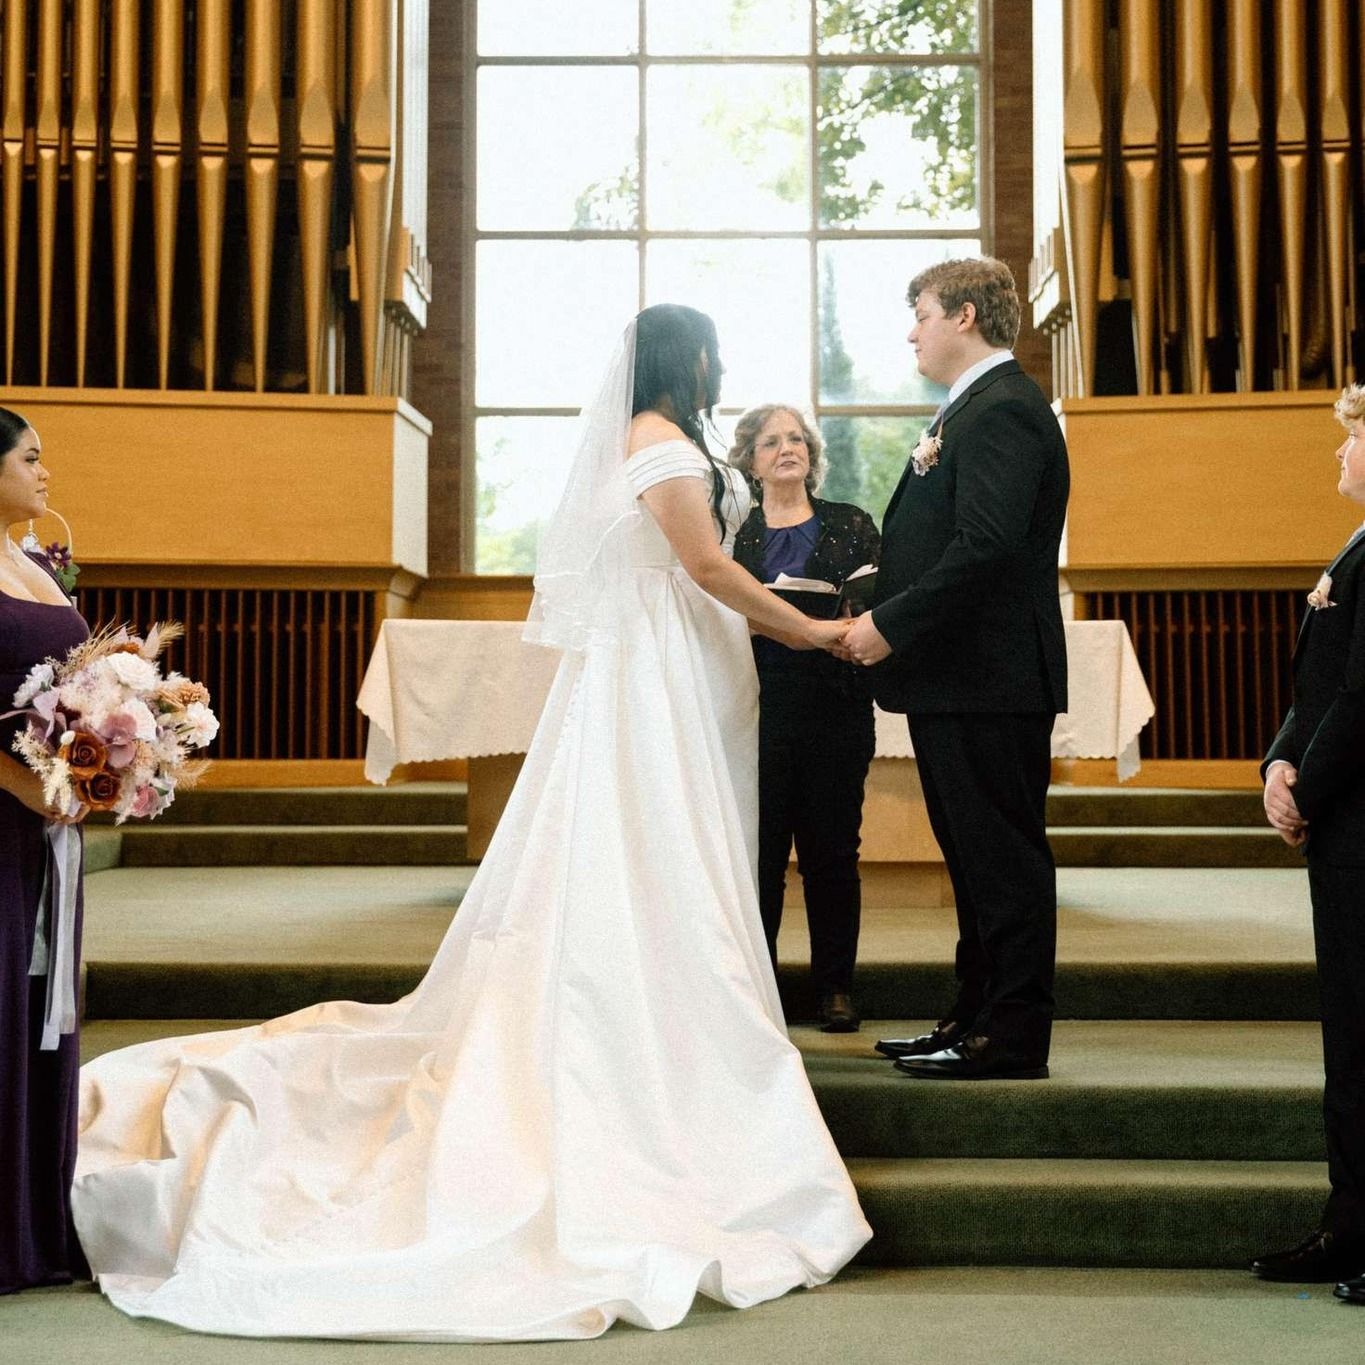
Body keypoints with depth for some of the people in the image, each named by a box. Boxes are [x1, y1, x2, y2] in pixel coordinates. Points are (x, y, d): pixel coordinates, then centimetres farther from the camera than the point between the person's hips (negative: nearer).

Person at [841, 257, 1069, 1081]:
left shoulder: (1004, 410, -14)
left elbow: (986, 546, -24)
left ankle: (1012, 1035, 2)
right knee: (978, 856, 15)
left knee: (1002, 855, -4)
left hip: (989, 678, -11)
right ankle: (977, 1017, 24)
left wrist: (891, 625, -19)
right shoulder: (981, 408, 20)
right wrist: (888, 618, 10)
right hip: (964, 678, 11)